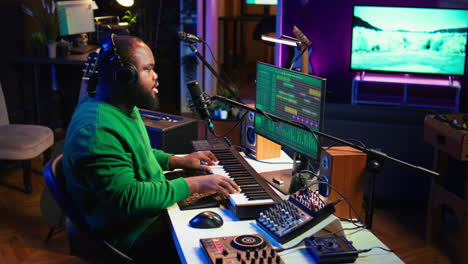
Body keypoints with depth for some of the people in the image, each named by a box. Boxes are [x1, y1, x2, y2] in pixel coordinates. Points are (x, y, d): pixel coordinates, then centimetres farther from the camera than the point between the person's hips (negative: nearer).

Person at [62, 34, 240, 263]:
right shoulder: (98, 131, -29)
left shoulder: (124, 107, 4)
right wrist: (192, 185, -27)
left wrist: (178, 161, 8)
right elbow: (127, 198, -31)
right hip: (130, 233, -10)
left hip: (152, 207, 10)